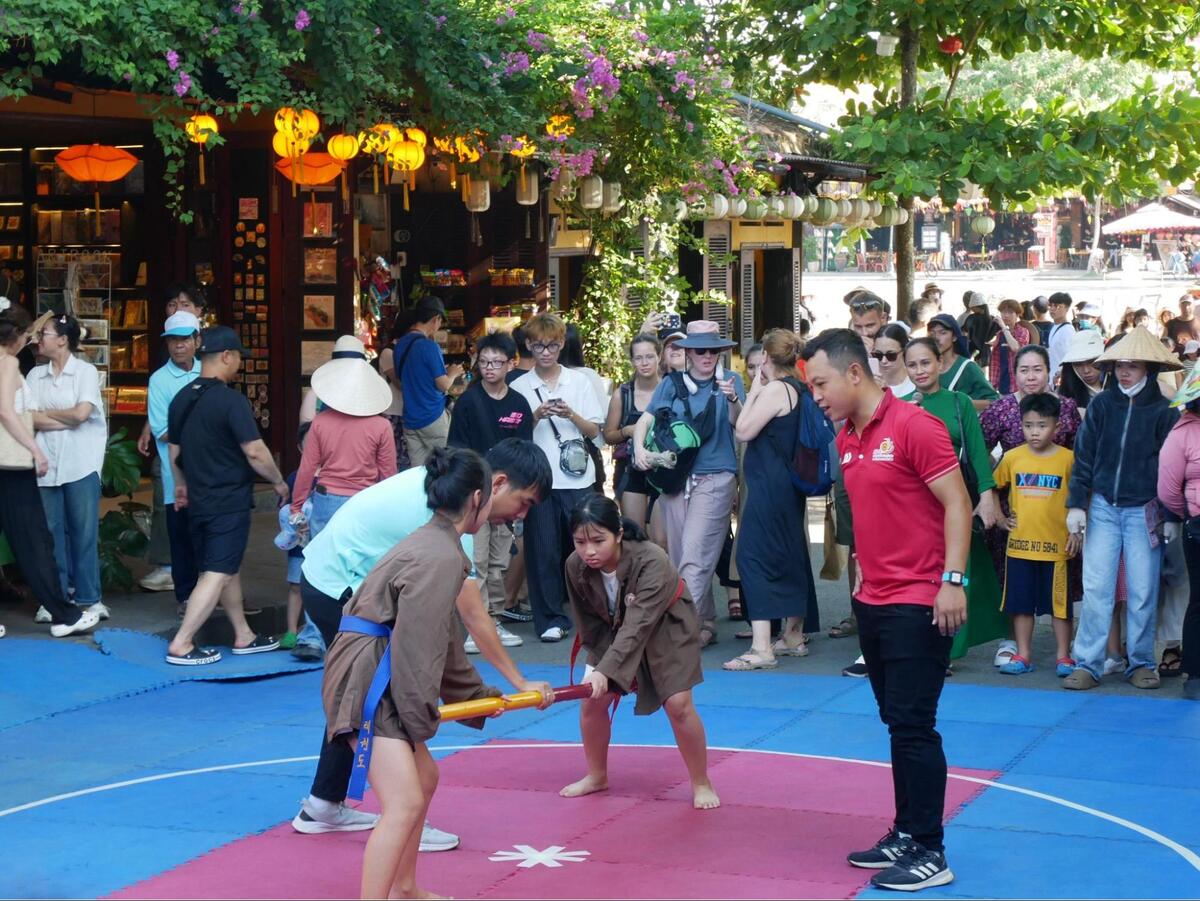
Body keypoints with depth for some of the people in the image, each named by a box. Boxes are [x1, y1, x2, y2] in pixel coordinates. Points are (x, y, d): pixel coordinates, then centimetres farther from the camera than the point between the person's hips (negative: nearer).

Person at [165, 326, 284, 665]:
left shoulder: (182, 399, 6)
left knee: (228, 569, 18)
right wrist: (279, 482, -5)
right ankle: (181, 645, -9)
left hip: (198, 501, 8)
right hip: (229, 502, -8)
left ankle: (244, 636, 26)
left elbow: (175, 450, 16)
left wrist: (181, 485, 29)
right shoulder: (231, 400, -18)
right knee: (217, 573, -5)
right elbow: (255, 452, -20)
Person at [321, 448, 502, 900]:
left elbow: (441, 640, 27)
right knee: (405, 803, -18)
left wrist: (478, 694, 36)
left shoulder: (433, 543, 15)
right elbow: (417, 647, -21)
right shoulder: (442, 558, -17)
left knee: (424, 779, 26)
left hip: (375, 676, 11)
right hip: (366, 680, -11)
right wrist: (420, 721, -13)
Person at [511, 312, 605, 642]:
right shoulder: (519, 387, 5)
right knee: (544, 550, -1)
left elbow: (594, 430, 7)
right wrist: (536, 416, -14)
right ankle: (552, 618, 7)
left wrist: (571, 415, -11)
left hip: (578, 478, 1)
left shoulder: (580, 381, 8)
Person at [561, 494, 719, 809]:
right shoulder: (576, 566, -24)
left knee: (678, 704, -14)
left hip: (667, 632, -4)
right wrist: (600, 665, -15)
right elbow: (589, 623, -8)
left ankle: (701, 784, 5)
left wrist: (607, 671, -51)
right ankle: (596, 777, 21)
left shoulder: (652, 562, -39)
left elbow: (638, 625, -44)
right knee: (591, 700, -2)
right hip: (614, 635, 5)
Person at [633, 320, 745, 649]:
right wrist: (640, 448, -13)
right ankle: (706, 623, 17)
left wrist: (733, 400, -30)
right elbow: (645, 420, 6)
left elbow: (739, 425, -10)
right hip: (674, 477, 4)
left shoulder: (728, 382, 4)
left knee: (694, 554, -15)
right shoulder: (672, 385, 10)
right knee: (679, 555, 7)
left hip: (715, 478, -4)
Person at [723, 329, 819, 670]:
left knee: (755, 556, -10)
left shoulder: (775, 389, -16)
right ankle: (794, 635, 26)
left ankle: (761, 647, -18)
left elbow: (744, 431, -15)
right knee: (791, 556, 16)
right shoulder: (799, 390, 10)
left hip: (769, 486, -9)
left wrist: (753, 392, -6)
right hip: (791, 485, 10)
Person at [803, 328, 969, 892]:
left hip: (919, 604, -8)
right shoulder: (846, 439, 10)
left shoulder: (914, 426, -14)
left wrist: (952, 580, -20)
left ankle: (930, 853, -1)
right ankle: (906, 834, 22)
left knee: (913, 724, -7)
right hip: (872, 601, 8)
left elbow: (956, 504, -15)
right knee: (896, 721, 13)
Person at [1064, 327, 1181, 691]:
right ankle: (1088, 664, 2)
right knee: (1096, 587, -1)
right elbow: (1084, 456, 3)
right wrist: (1076, 504, -2)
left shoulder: (1162, 411, -3)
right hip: (1103, 507, 1)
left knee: (1142, 591, 3)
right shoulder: (1102, 404, 1)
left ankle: (1141, 663, 15)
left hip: (1144, 511, -1)